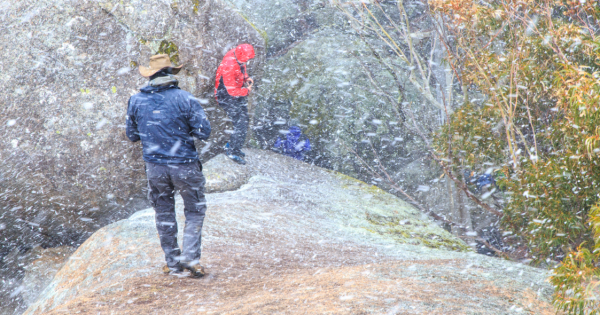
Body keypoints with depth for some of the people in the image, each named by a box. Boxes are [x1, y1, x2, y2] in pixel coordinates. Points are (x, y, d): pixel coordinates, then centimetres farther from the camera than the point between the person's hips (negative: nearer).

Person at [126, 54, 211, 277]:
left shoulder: (136, 101, -1)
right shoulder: (185, 99, -11)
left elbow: (132, 135, 8)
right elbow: (204, 132, -11)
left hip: (155, 167, 3)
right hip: (184, 165, -2)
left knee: (164, 213, 18)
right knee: (194, 211, 14)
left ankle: (172, 262, 20)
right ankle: (191, 257, 1)